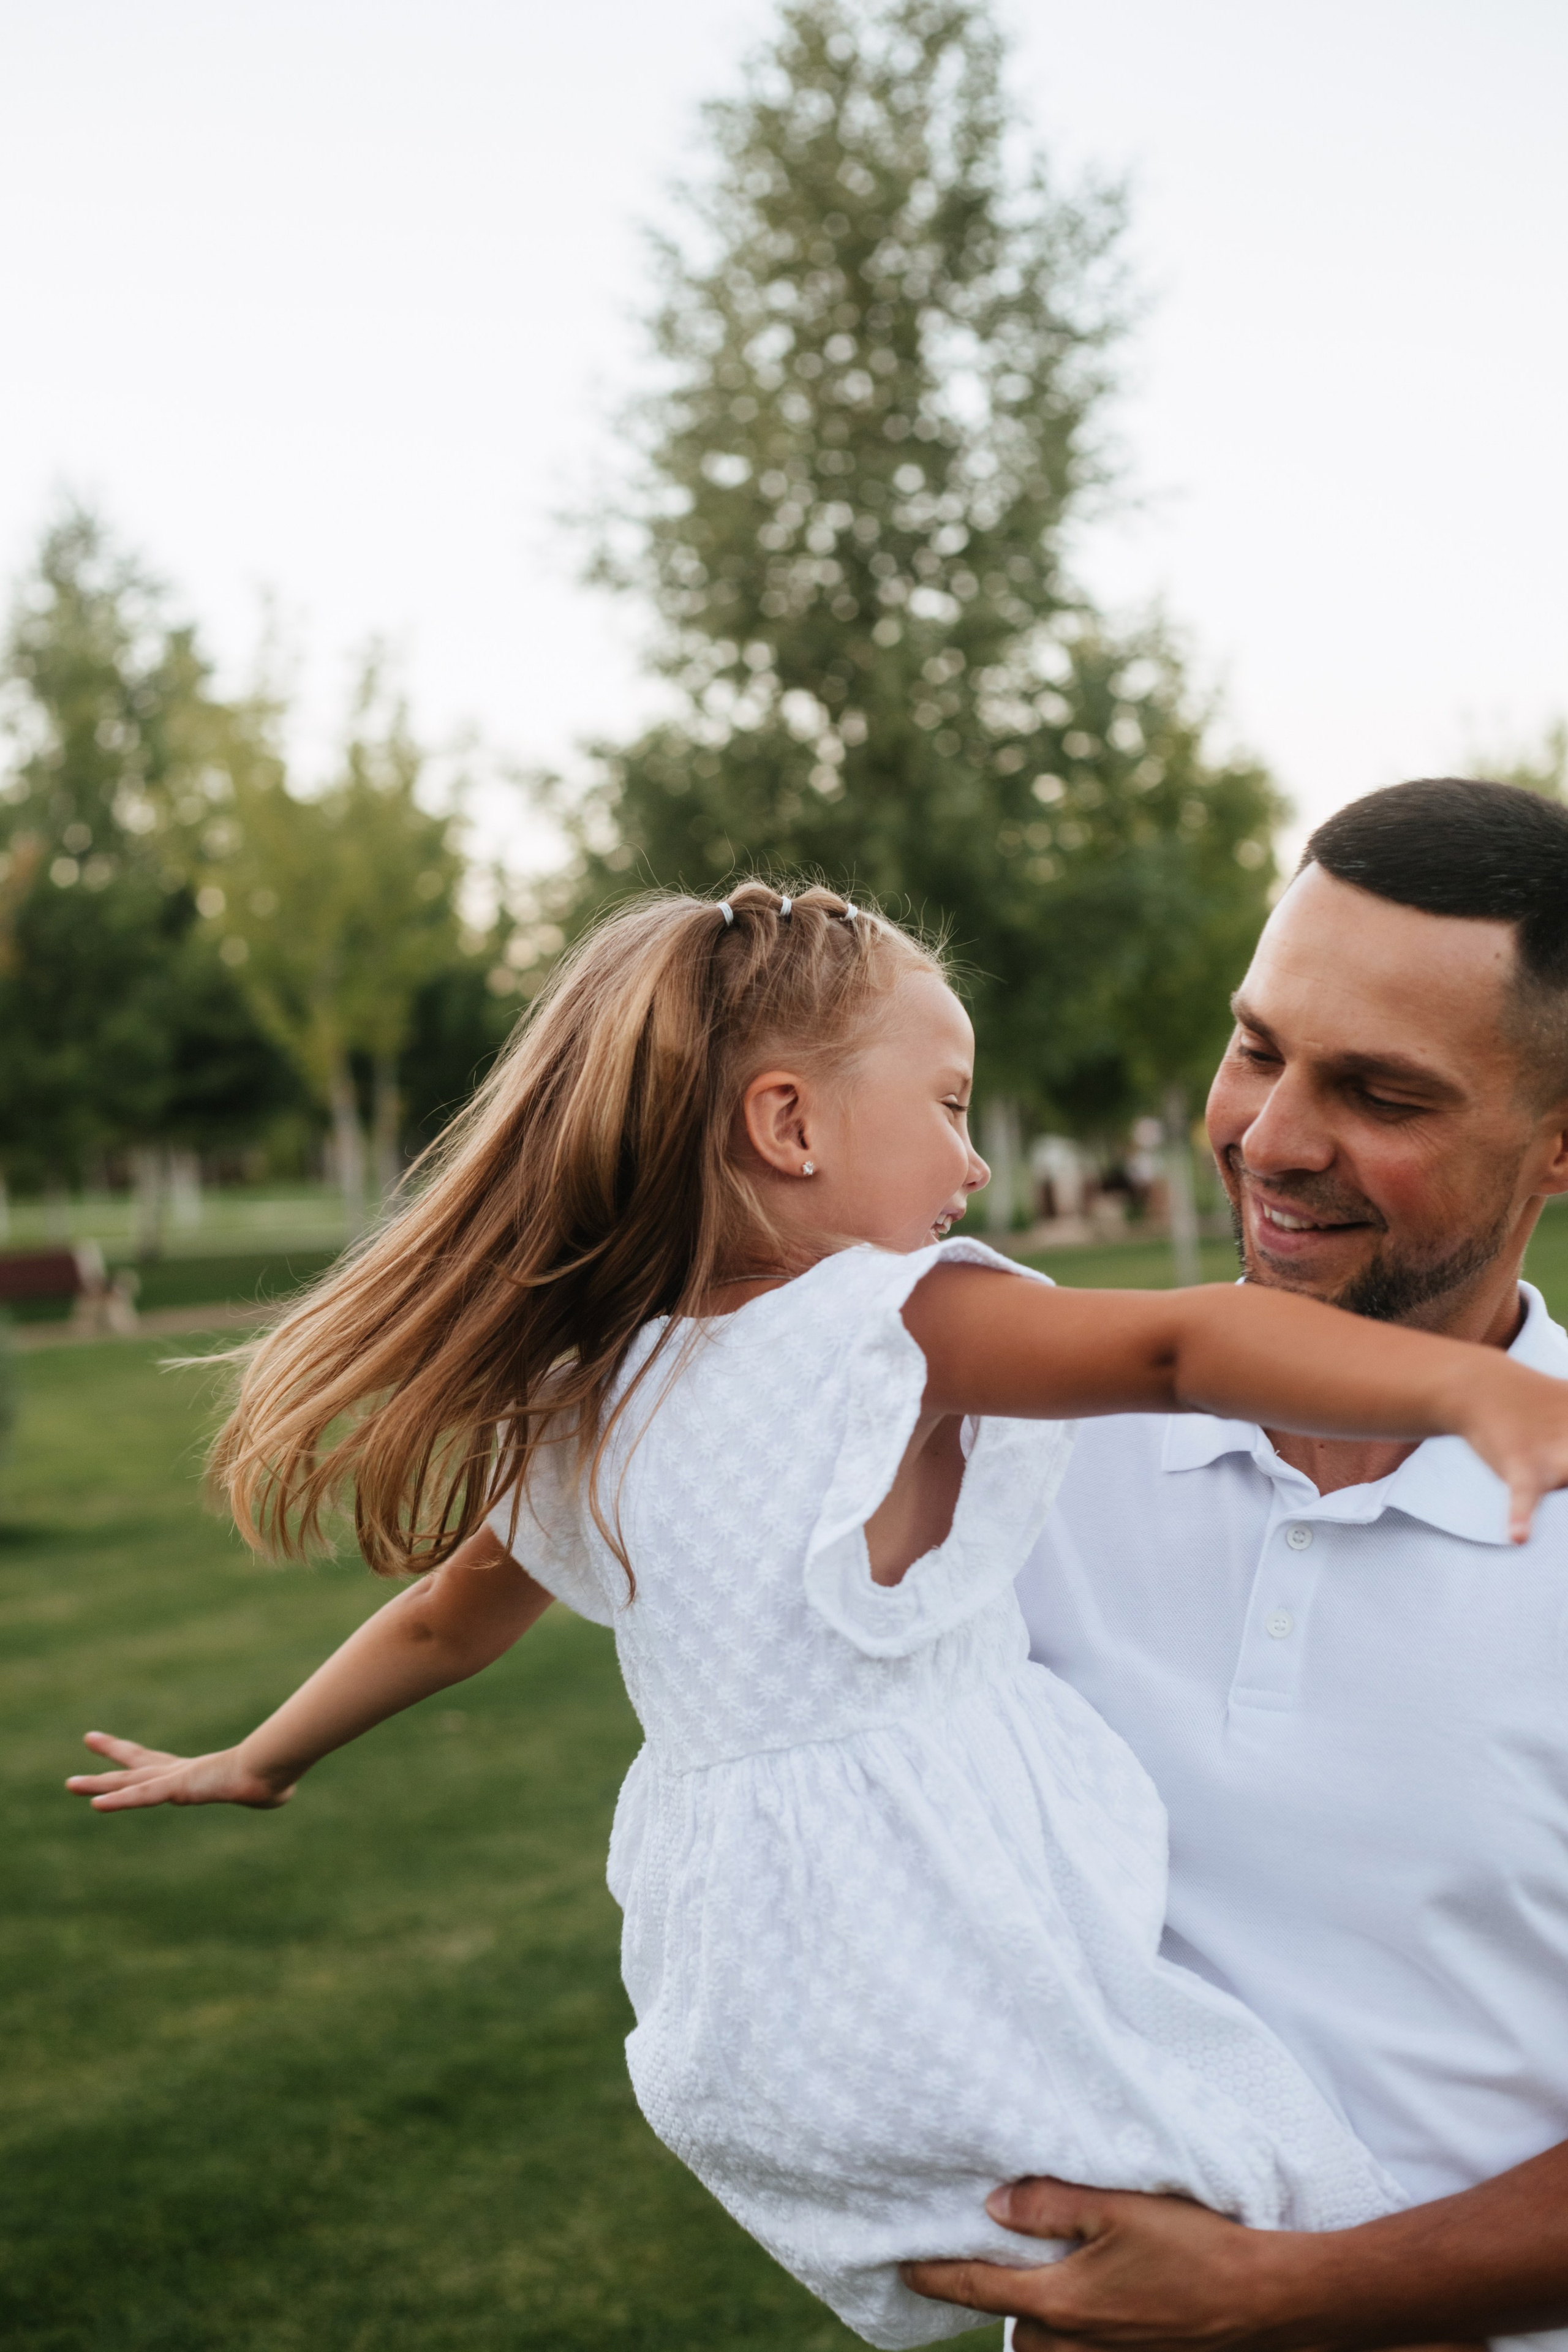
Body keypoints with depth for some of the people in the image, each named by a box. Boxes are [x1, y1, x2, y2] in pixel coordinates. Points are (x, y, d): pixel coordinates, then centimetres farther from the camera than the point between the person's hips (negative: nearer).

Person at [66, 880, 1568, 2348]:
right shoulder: (894, 1328, -11)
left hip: (755, 2013, 8)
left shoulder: (576, 1409, 9)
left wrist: (256, 1764, 41)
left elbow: (447, 1616, 24)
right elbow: (1170, 1345, -27)